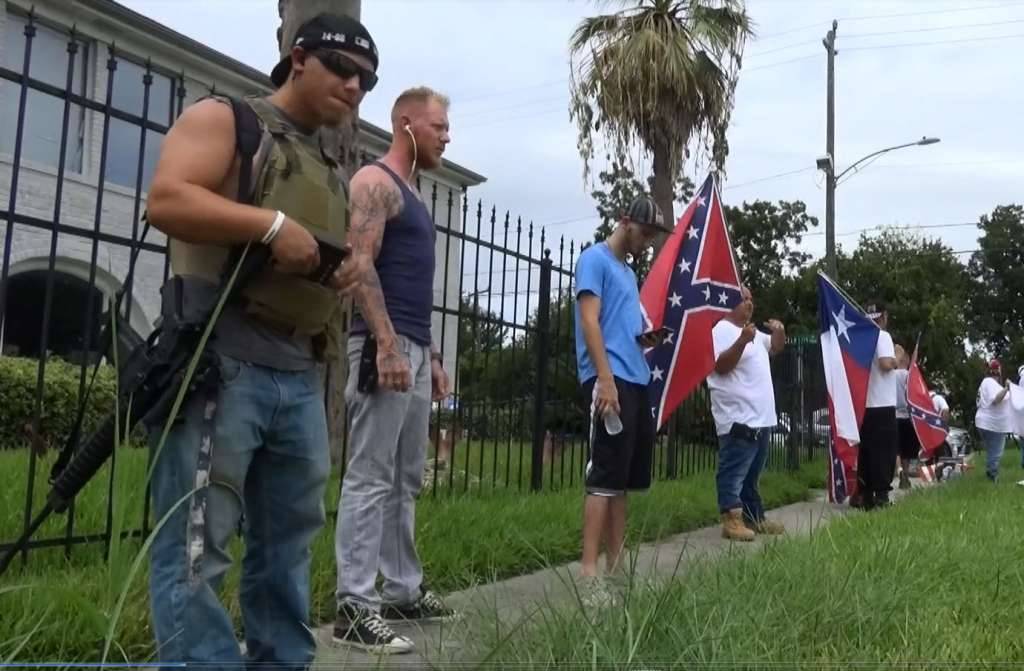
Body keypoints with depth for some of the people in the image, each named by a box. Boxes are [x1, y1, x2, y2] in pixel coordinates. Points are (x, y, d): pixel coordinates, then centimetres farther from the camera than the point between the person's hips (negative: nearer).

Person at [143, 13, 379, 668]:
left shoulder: (334, 172, 24)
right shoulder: (223, 119, 4)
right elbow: (167, 200, -12)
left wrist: (347, 275, 9)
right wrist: (273, 224, -18)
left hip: (301, 376, 8)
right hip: (220, 362, -7)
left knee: (288, 541, 12)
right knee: (195, 547, -7)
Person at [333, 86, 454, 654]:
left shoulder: (412, 196, 24)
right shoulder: (374, 182, -4)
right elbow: (360, 265, -16)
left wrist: (431, 355, 22)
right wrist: (386, 345, -24)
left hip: (415, 349, 10)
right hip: (383, 345, -10)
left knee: (405, 481, 12)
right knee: (369, 480, -8)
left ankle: (403, 591, 21)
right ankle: (355, 607, -3)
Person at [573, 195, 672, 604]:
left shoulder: (628, 272, 25)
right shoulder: (595, 259, -2)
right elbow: (590, 321, -13)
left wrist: (648, 341, 10)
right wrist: (605, 379, -21)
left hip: (636, 380, 9)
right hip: (610, 379, -9)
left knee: (624, 478, 10)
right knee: (605, 476, -12)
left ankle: (615, 566, 16)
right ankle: (589, 572, -11)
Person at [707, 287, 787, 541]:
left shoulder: (752, 332, 19)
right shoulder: (722, 330, -11)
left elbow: (776, 347, 32)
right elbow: (720, 366, -22)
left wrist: (779, 331, 10)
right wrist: (742, 341, -34)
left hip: (761, 418, 10)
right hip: (738, 419, -10)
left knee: (751, 474, 16)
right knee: (734, 472, -8)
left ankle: (754, 517, 23)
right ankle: (732, 521, -7)